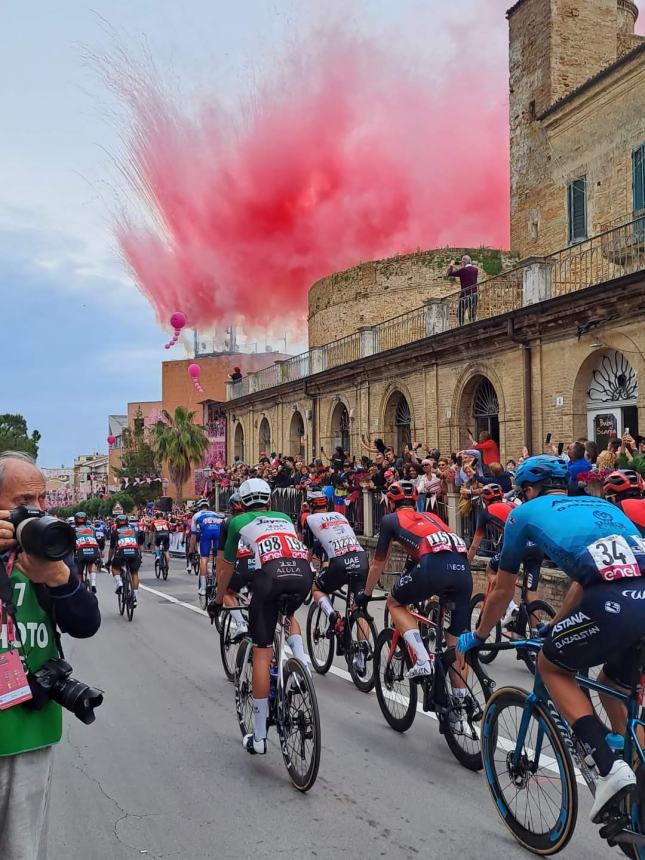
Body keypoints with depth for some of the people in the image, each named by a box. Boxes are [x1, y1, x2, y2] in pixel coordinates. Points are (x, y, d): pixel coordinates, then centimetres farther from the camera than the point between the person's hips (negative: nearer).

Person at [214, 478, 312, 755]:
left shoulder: (239, 522, 27)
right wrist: (294, 586, 60)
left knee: (262, 653, 6)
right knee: (288, 614, 37)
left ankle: (259, 737, 10)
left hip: (270, 574, -3)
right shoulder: (285, 518, 35)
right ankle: (303, 667, 14)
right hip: (303, 572, 3)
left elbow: (227, 568, 35)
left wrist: (218, 600, 51)